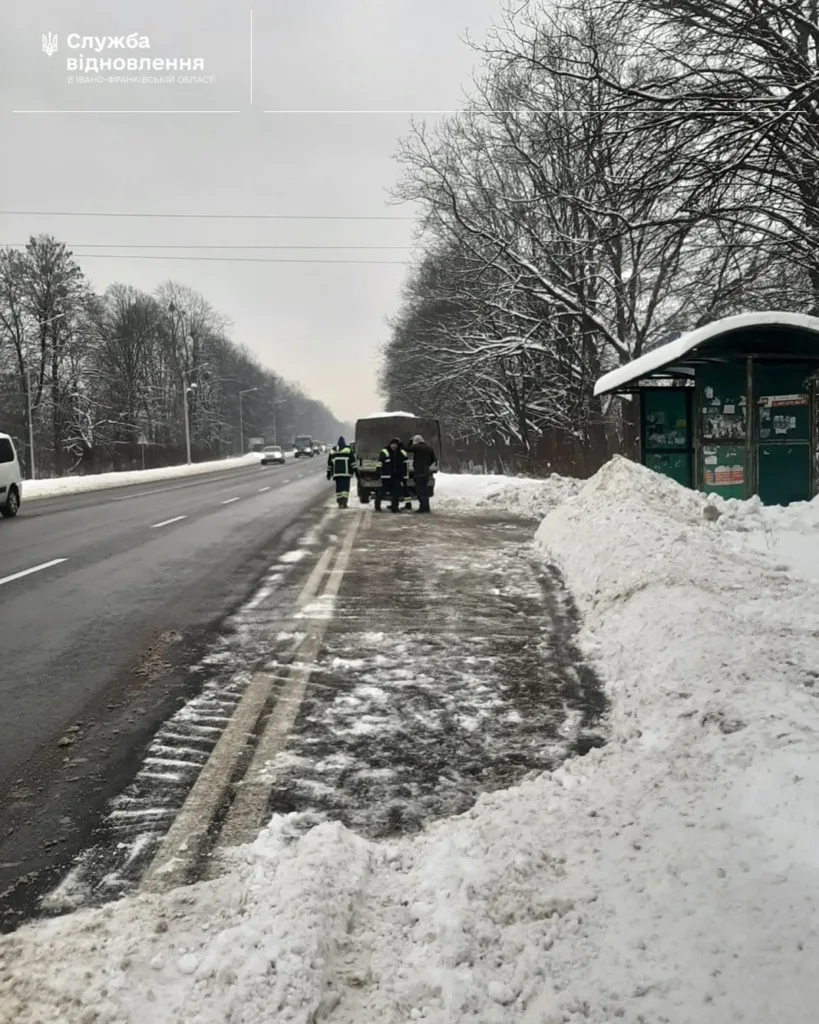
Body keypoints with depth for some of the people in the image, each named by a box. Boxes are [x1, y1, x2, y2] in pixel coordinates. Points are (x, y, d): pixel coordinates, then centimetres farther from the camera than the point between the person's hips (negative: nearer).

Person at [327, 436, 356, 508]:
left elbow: (329, 462, 19)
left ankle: (340, 503, 6)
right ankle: (344, 502, -16)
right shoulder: (348, 449, 4)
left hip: (336, 472, 3)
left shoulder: (333, 450, 16)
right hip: (346, 472, -3)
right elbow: (353, 460, -2)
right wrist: (354, 470, -2)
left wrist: (329, 473, 24)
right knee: (345, 487, -4)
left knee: (338, 487, 8)